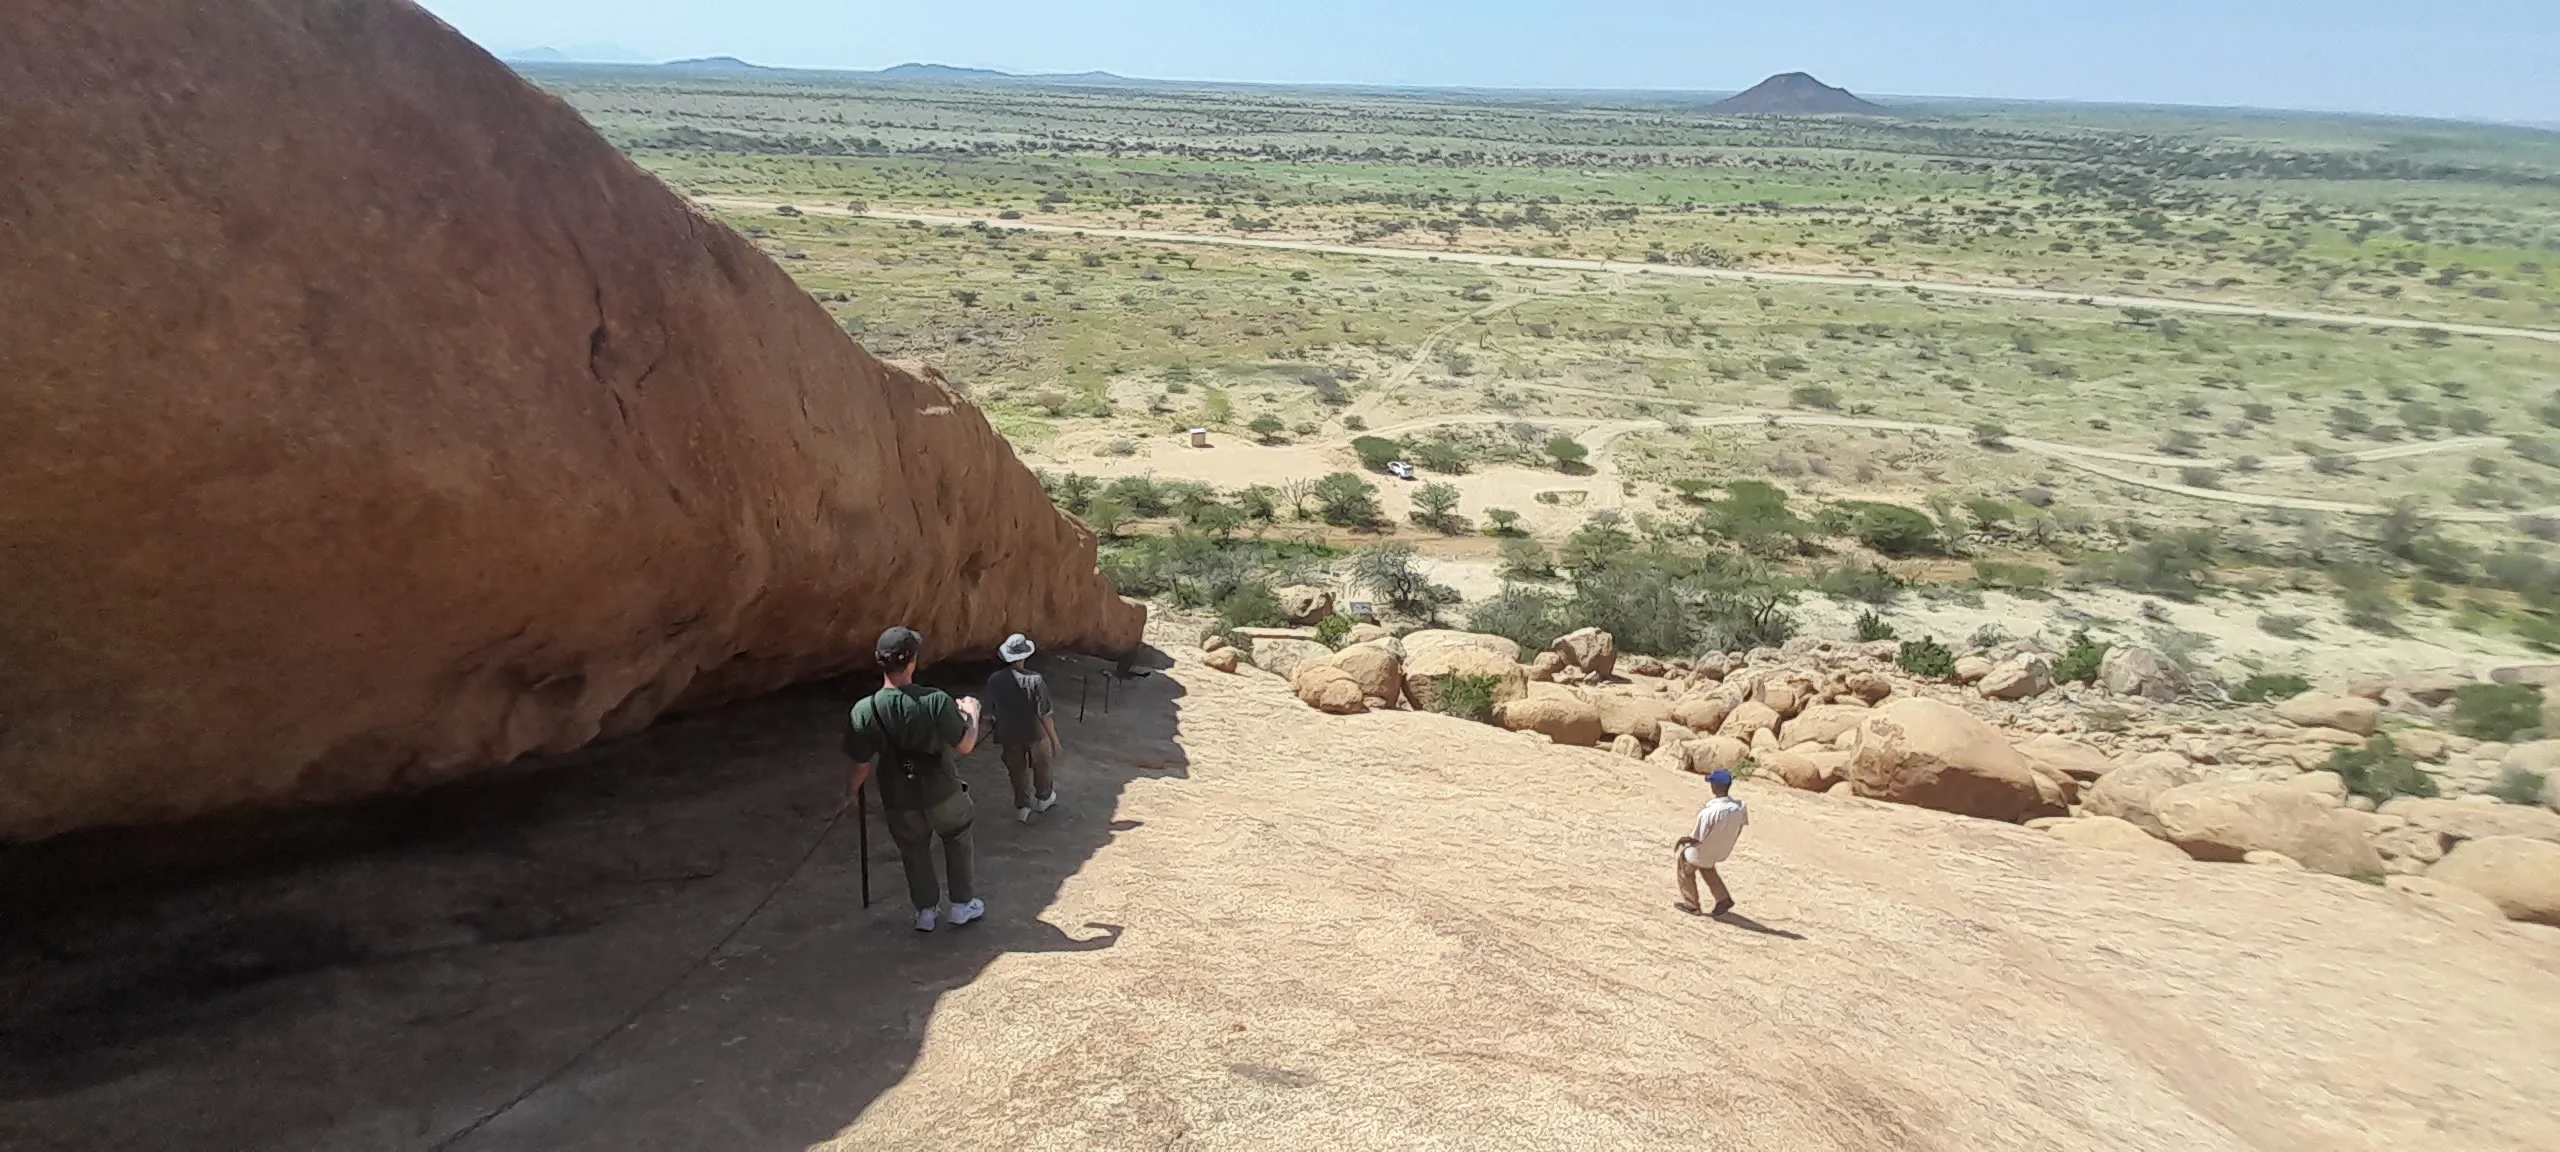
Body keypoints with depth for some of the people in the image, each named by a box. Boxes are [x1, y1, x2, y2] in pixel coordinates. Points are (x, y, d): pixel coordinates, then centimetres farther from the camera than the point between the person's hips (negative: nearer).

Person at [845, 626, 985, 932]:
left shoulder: (864, 711, -20)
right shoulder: (936, 701, -25)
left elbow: (863, 763, -10)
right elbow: (965, 746, -16)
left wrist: (852, 791, 12)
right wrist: (971, 713, 3)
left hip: (900, 802, 1)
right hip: (944, 795, -1)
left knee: (914, 853, 26)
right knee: (958, 842, 27)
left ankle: (925, 911, 39)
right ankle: (963, 904, 37)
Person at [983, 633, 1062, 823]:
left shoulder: (994, 681, -15)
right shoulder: (1034, 680, -27)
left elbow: (991, 711, -1)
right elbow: (1045, 714, -21)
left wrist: (999, 735, 16)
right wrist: (1055, 739, -9)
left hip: (1009, 735, 2)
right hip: (1035, 734, -2)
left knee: (1017, 772, 23)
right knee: (1040, 767, 25)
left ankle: (1022, 807, 35)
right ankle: (1044, 798, 46)